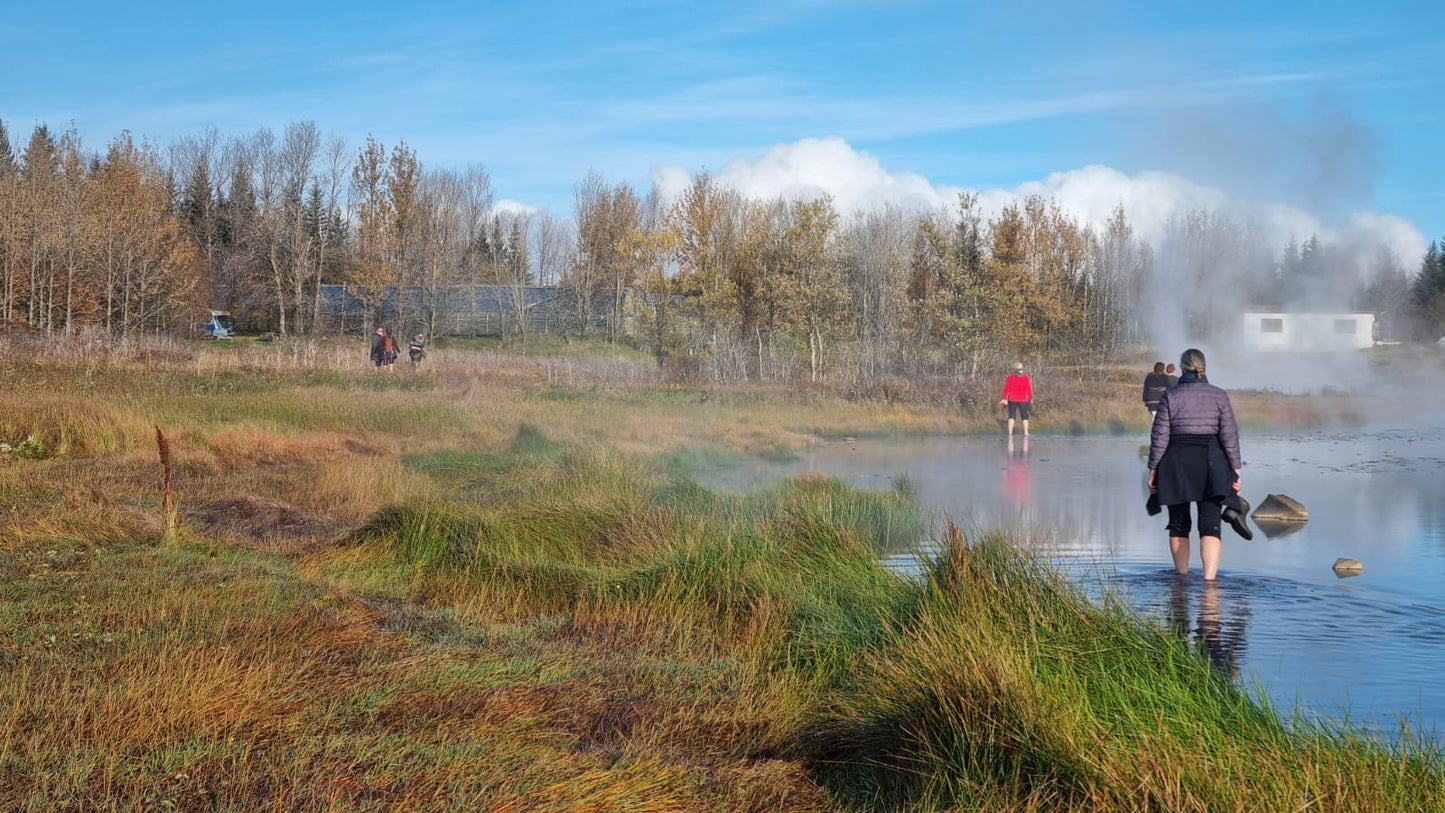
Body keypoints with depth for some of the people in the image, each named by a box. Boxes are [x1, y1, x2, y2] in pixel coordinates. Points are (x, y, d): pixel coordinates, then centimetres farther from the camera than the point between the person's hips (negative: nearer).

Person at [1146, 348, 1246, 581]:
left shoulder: (1170, 396, -3)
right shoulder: (1219, 396, 1)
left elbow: (1160, 437, -4)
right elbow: (1230, 436, -1)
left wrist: (1153, 469, 3)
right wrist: (1235, 470, 4)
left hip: (1176, 465, 0)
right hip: (1210, 462, 0)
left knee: (1178, 525, 13)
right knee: (1210, 525, -4)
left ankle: (1182, 578, 22)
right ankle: (1209, 578, -20)